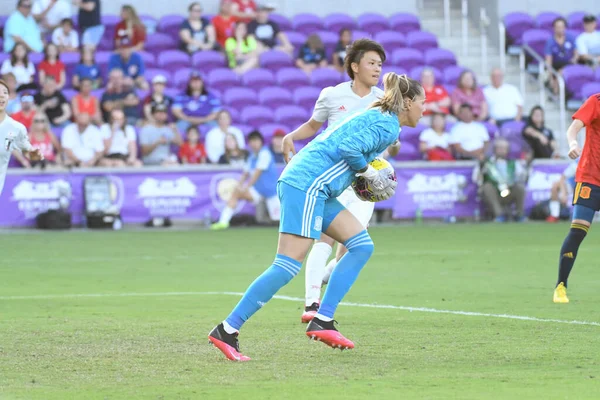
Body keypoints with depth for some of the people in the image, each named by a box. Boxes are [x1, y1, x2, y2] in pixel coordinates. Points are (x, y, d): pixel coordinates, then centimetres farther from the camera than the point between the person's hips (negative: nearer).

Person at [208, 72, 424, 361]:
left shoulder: (375, 118, 23)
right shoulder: (388, 126, -7)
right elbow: (349, 148, -19)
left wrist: (365, 177, 17)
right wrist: (371, 174, -4)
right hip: (307, 186, -11)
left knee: (362, 245, 7)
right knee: (288, 265, -12)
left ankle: (322, 321, 3)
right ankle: (227, 331, -11)